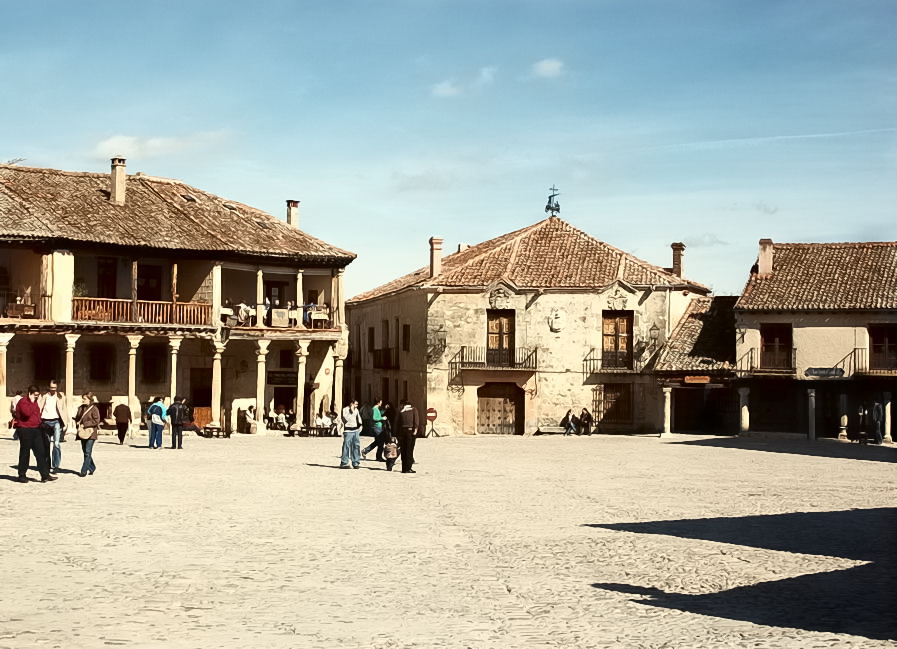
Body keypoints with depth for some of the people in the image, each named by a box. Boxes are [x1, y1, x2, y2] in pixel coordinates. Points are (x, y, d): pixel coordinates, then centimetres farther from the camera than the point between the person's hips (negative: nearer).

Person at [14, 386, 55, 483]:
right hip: (25, 430, -8)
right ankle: (22, 475, 12)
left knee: (41, 452, 1)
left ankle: (45, 475, -1)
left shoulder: (34, 402, 16)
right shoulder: (23, 401, -11)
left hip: (36, 430, 8)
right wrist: (32, 402, -21)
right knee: (25, 453, 1)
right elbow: (27, 413, -28)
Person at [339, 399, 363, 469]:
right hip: (348, 431, -6)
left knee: (356, 446, 2)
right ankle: (344, 463, -3)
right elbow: (346, 419, -19)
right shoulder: (345, 410, -5)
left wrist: (360, 425, 19)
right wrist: (351, 411, -18)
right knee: (347, 447, -7)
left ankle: (355, 463, 8)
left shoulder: (356, 410, 14)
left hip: (356, 430, 6)